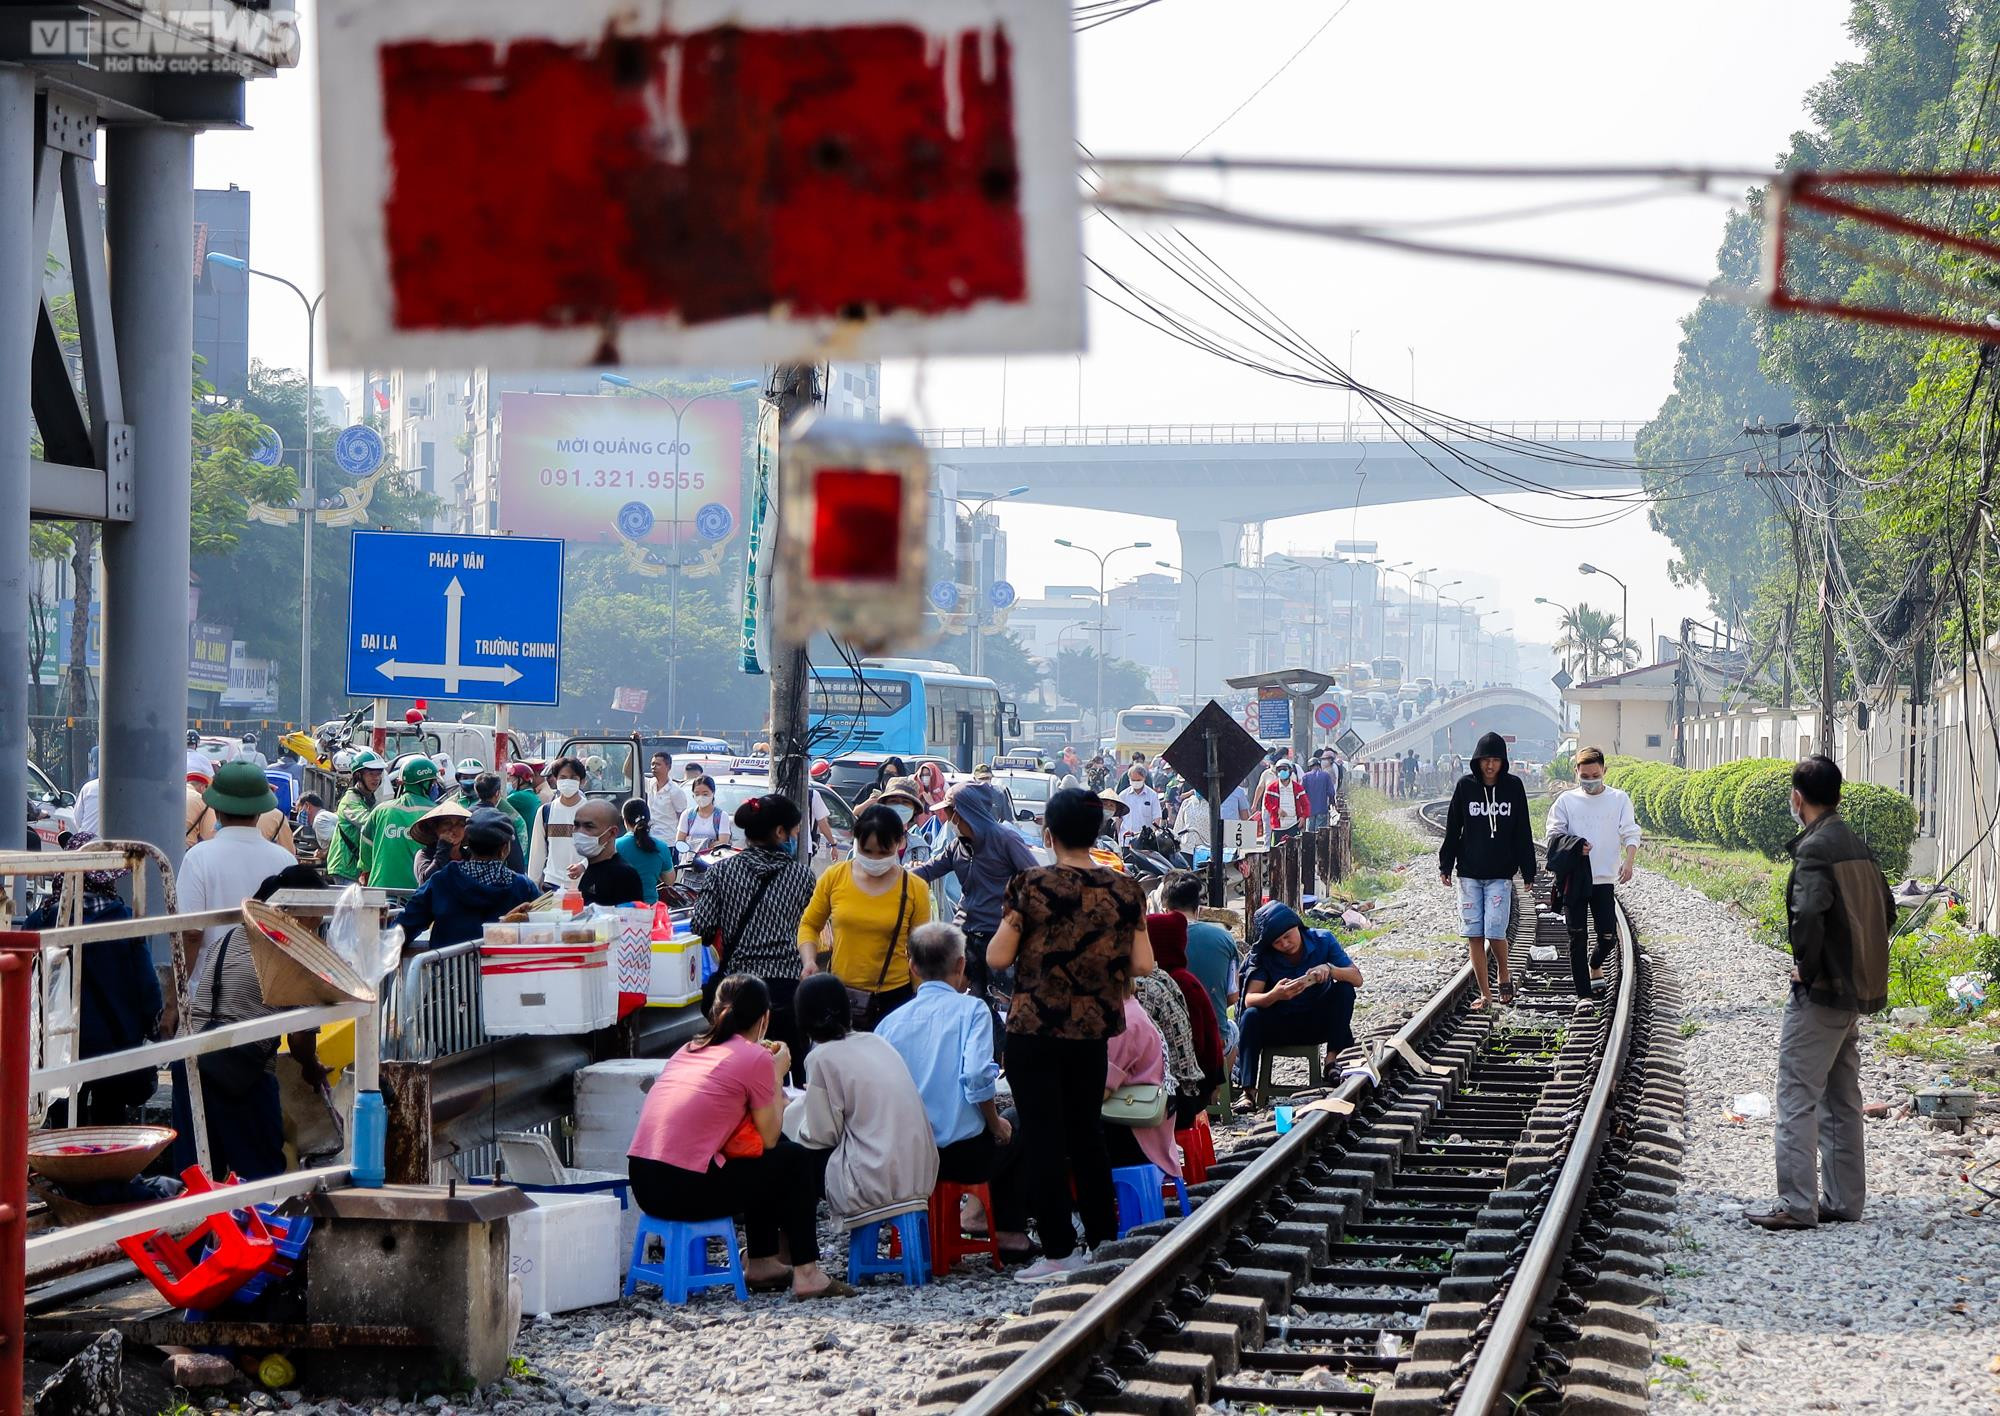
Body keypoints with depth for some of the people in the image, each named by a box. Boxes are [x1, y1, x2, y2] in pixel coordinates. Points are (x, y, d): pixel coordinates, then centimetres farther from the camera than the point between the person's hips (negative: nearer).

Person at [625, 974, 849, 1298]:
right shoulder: (755, 1058, -5)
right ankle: (806, 1274, 12)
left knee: (762, 1164, 30)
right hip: (686, 1190, -8)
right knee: (796, 1160, 12)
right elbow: (769, 1138, 4)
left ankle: (762, 1265, 36)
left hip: (643, 1184, 8)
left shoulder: (690, 1049, 17)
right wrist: (777, 1075, 14)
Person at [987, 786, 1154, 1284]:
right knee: (1087, 1132, 17)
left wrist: (1009, 924, 10)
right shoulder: (1125, 889, 0)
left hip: (1036, 1028, -4)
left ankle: (1058, 1252, 0)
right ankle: (1102, 1239, 20)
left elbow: (997, 958, -10)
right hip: (1095, 1029, 4)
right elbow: (1143, 964, -1)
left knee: (1044, 1137, 1)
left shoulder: (1031, 887, -11)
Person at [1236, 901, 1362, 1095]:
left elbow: (1357, 978, -14)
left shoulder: (1323, 940, -10)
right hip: (1279, 1025, -1)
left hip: (1318, 1022, 1)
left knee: (1344, 988, -24)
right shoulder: (1262, 956, -11)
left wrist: (1330, 969, -35)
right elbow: (1249, 999, -22)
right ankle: (1246, 1090, -33)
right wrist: (1274, 995, -44)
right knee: (1251, 1017, -30)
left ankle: (1333, 1058, -23)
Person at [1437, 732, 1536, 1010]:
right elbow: (1453, 829, 6)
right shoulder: (1465, 786, 1)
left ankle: (1504, 978, 18)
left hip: (1500, 874, -1)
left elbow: (1522, 832, 3)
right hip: (1469, 872, 1)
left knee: (1495, 932, -9)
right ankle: (1485, 994, 9)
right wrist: (1445, 866, 3)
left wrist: (1528, 871, 2)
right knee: (1474, 934, 0)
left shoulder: (1513, 786, 0)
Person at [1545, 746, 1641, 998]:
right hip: (1574, 879, 0)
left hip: (1604, 880, 0)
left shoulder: (1619, 799, 5)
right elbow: (1554, 835, 5)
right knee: (1578, 938, 0)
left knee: (1608, 937, -2)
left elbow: (1630, 834, 0)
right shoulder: (1566, 800, 6)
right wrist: (1574, 847, -15)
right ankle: (1584, 995, 6)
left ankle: (1595, 964, 32)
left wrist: (1628, 861, -18)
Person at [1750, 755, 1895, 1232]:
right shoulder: (1857, 845, 11)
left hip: (1819, 993, -9)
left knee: (1797, 1096, -6)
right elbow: (1886, 910, 19)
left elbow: (1809, 913, -31)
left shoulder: (1815, 848, -16)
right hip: (1857, 991, 9)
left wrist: (1806, 963, -17)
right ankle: (1844, 1200, 18)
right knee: (1842, 1099, 14)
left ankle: (1797, 1205, -8)